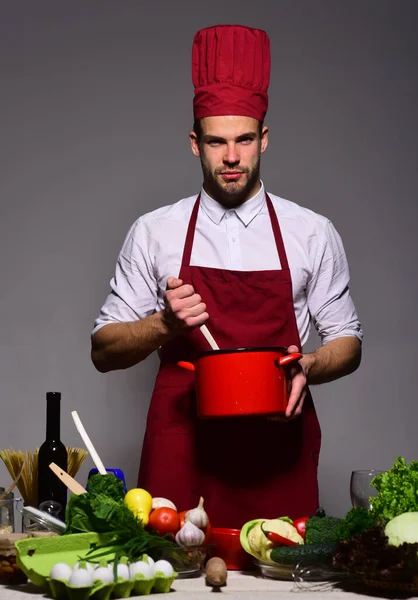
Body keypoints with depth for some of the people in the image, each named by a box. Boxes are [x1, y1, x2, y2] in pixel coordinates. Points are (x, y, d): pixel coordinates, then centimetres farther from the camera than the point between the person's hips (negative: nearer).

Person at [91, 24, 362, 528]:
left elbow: (347, 343, 11)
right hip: (182, 448, 0)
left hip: (277, 447, 0)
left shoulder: (312, 233, 4)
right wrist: (166, 325, -13)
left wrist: (309, 366, -11)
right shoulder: (154, 232, 4)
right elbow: (104, 350, 6)